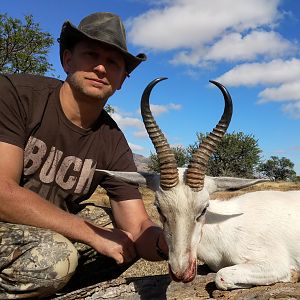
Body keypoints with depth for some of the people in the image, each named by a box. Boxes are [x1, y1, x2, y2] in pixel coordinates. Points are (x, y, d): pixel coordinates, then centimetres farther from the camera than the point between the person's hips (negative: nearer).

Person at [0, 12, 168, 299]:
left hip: (52, 227, 6)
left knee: (128, 238, -4)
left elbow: (138, 228, -10)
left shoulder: (113, 144, -8)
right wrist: (95, 235, -27)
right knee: (53, 255, -31)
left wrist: (165, 244, -35)